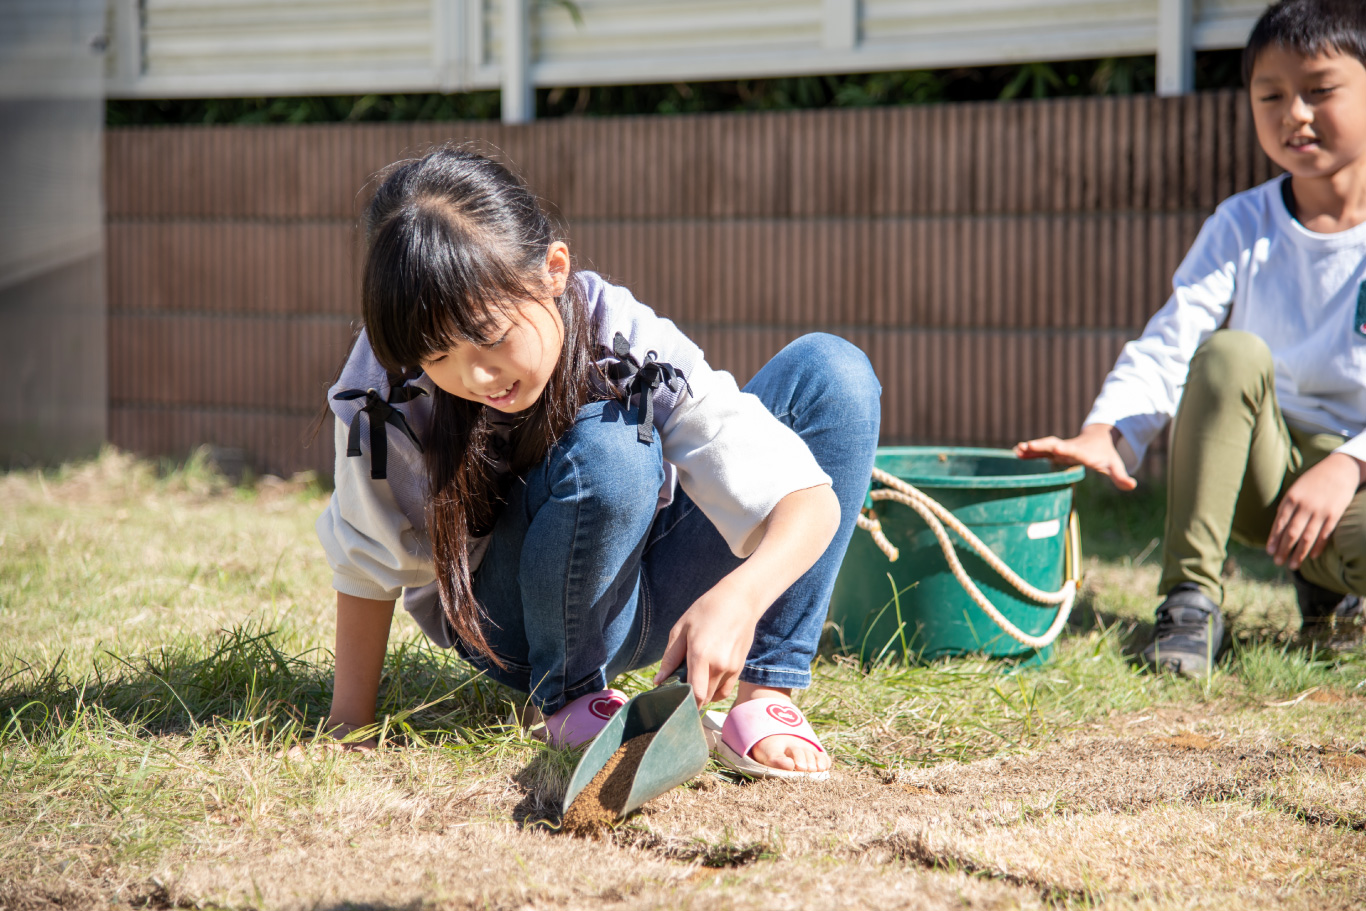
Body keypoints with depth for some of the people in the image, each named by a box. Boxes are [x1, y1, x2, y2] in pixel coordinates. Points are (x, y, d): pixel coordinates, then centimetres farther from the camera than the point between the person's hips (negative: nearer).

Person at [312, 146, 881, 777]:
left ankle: (764, 693, -19)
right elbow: (367, 560, -12)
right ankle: (570, 700, -11)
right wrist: (348, 723, -12)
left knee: (830, 369, -16)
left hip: (642, 605, 3)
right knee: (607, 454, -36)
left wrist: (737, 599, -51)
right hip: (512, 629, -3)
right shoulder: (386, 388, -27)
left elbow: (809, 501, -31)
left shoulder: (636, 350, -27)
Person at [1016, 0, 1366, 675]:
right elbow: (1169, 342, -6)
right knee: (1231, 352, -29)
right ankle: (1190, 598, -23)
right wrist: (1106, 433, -25)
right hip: (1259, 470, 3)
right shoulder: (1243, 226, 7)